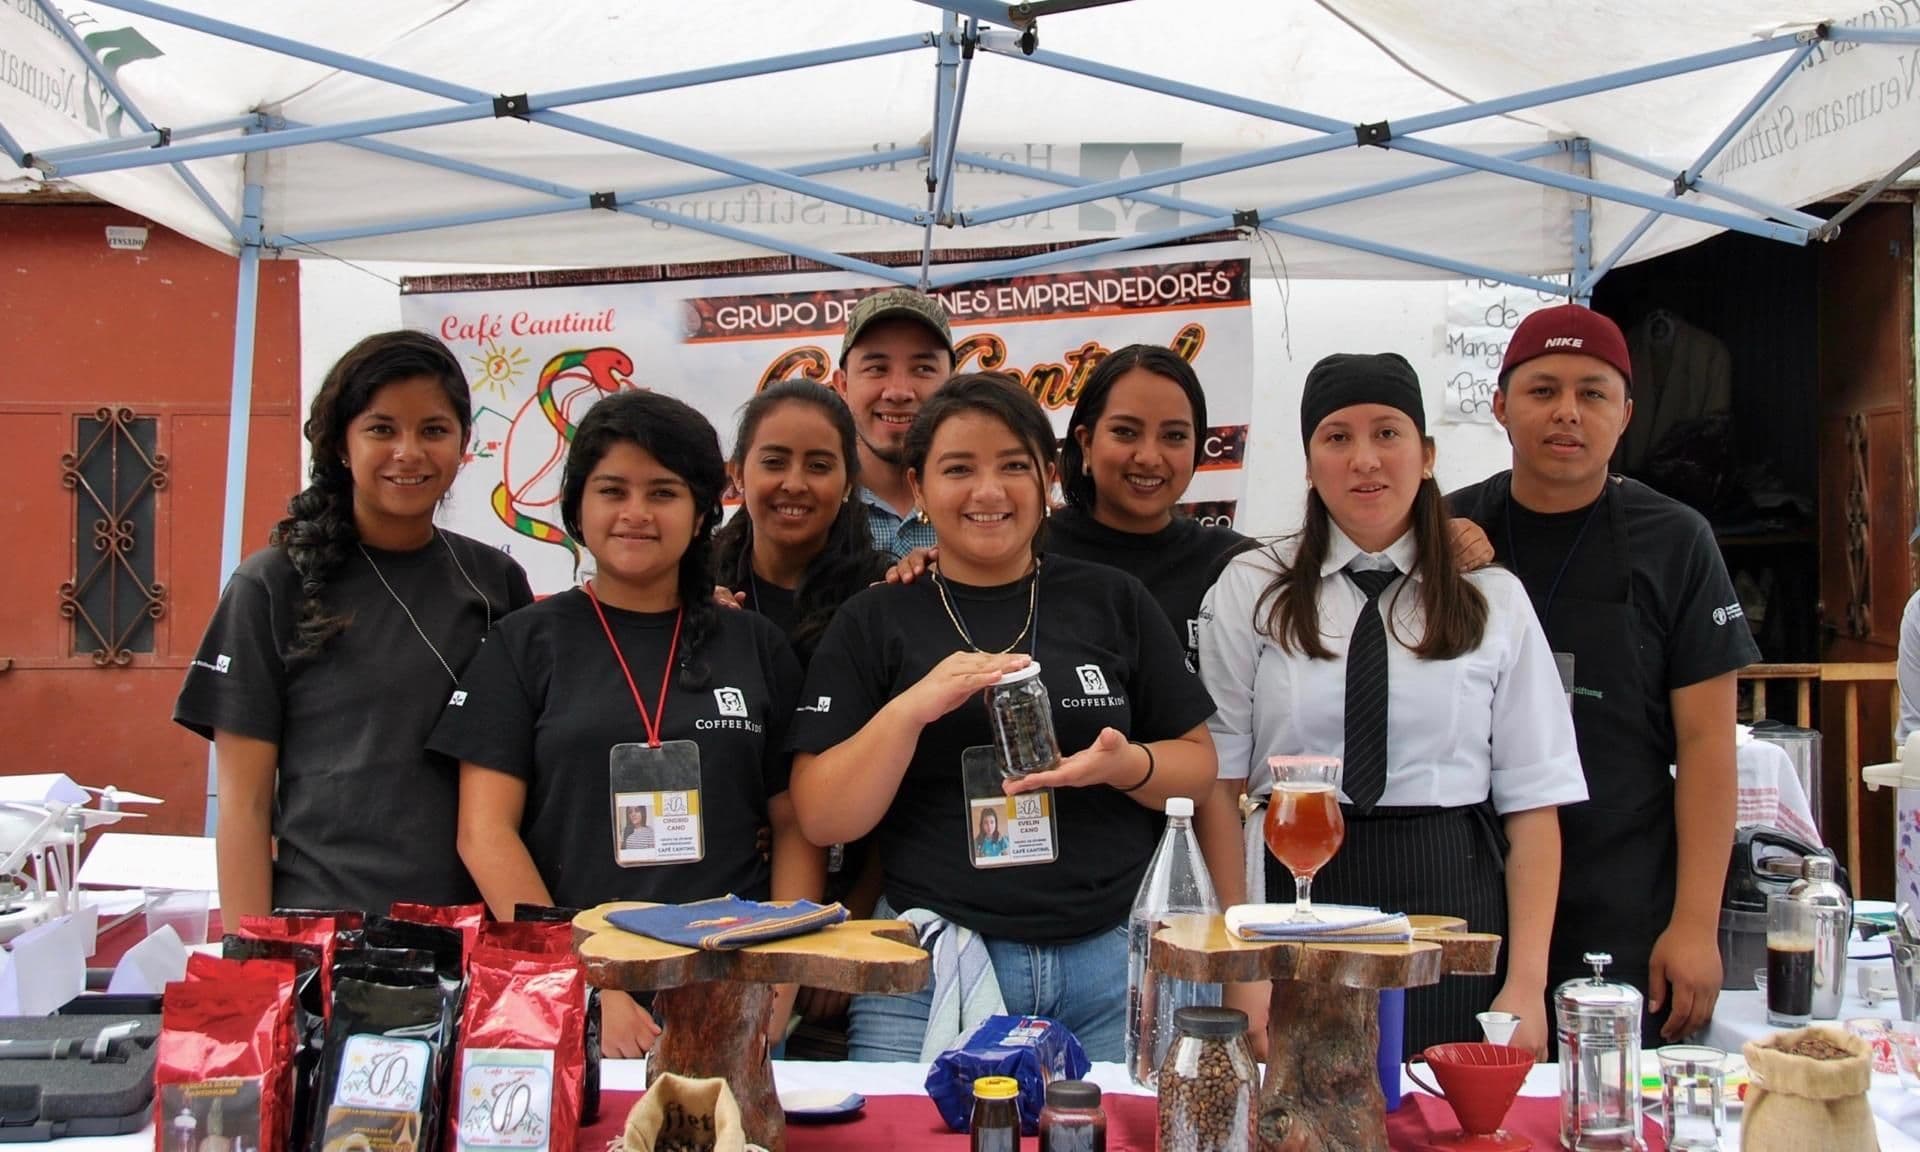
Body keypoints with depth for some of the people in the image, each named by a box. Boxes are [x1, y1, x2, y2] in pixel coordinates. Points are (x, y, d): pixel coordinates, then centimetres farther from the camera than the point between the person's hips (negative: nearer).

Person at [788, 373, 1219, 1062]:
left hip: (1113, 961, 2)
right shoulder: (873, 623, 3)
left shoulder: (1113, 602, 7)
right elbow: (821, 819, -2)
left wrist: (1123, 764, -12)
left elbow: (1199, 766, 10)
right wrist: (911, 709, -17)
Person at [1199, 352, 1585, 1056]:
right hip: (1299, 894, -1)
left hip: (1455, 905, 1)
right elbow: (1221, 785, -2)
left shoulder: (1495, 600, 6)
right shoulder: (1250, 592, 3)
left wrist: (1527, 982, -5)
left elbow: (1533, 800, 2)